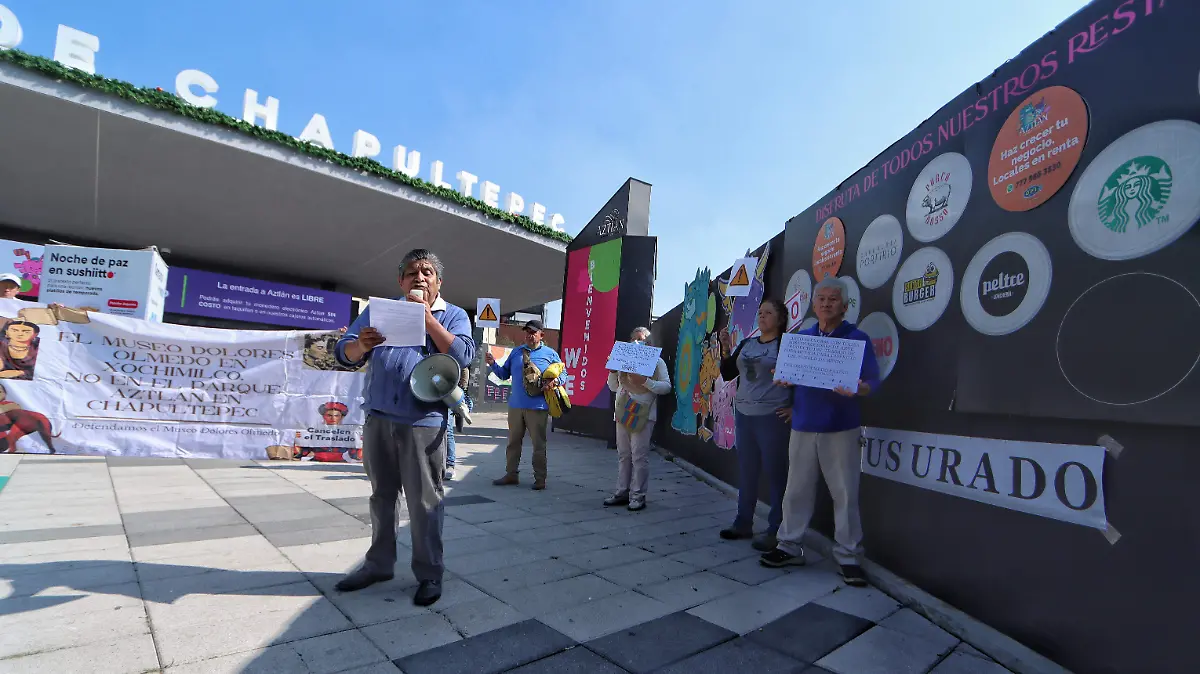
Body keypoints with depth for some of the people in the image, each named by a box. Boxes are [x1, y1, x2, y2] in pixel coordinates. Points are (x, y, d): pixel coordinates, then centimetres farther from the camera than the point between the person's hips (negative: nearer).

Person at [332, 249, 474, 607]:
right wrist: (362, 344, -17)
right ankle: (379, 564, 32)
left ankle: (429, 573, 16)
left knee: (424, 502, 2)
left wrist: (425, 314, -13)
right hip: (378, 419, 4)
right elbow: (344, 353, 8)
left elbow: (462, 356, -14)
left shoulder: (454, 316, 5)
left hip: (424, 423, -4)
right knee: (381, 496, 16)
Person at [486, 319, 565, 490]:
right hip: (515, 405, 4)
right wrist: (493, 364, -1)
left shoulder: (550, 354, 3)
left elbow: (563, 374, 5)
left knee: (538, 444, 2)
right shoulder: (516, 352, 13)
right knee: (513, 442, 12)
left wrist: (553, 382, -14)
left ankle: (540, 479, 12)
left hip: (537, 407, -4)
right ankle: (510, 475, 24)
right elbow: (504, 374, 15)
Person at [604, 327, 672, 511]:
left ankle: (638, 496, 1)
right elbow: (614, 387, 19)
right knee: (623, 455, 9)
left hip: (643, 414, -6)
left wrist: (645, 381, -20)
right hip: (623, 412, 6)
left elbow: (666, 387, -7)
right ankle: (622, 492, 16)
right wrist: (613, 372, 1)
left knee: (639, 456, -5)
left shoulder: (656, 361, 2)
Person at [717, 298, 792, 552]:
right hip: (743, 415, 6)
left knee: (775, 473, -1)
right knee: (746, 471, 13)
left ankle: (775, 531, 9)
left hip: (772, 417, -6)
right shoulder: (746, 344, 13)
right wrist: (725, 349, 0)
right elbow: (727, 374, 12)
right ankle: (743, 523, 25)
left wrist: (795, 407, -11)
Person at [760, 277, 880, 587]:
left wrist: (858, 389, -28)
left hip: (841, 428, -3)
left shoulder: (857, 338, -1)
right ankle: (790, 547, 21)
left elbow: (873, 381, -6)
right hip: (803, 425, 4)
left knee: (845, 494, 3)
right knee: (797, 490, 9)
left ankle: (848, 556, 16)